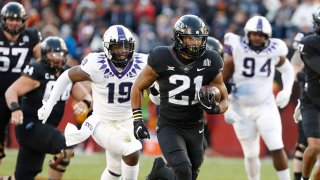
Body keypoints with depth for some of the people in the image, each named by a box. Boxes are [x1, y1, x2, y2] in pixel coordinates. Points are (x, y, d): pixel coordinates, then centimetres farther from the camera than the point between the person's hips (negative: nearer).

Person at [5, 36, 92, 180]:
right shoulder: (37, 72, -13)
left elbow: (86, 96, 11)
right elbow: (11, 91, -18)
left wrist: (84, 103, -14)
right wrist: (15, 108, -38)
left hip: (45, 128, 8)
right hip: (29, 125, -8)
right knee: (66, 149, -28)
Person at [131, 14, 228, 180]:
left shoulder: (210, 64, -7)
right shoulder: (162, 60, -13)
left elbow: (225, 101, 2)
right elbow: (138, 88, 2)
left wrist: (215, 108, -22)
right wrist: (137, 120, -7)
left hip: (195, 129, 4)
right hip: (169, 127, -4)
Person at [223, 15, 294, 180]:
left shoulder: (274, 49, -8)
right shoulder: (236, 48, -14)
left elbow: (287, 69, 14)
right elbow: (223, 79, -5)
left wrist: (287, 90, -2)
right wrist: (226, 106, -7)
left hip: (265, 107, 1)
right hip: (241, 109, -1)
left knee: (277, 149, -11)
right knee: (251, 154, 7)